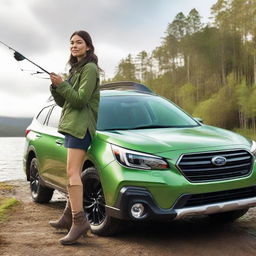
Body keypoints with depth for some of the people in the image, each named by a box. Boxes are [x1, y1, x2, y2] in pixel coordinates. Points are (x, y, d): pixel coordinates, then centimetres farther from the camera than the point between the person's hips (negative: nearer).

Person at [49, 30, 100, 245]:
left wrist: (61, 85, -14)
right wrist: (55, 87, 1)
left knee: (72, 172, -18)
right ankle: (69, 217, 19)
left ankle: (79, 221, -21)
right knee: (74, 173, 12)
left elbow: (80, 100, -16)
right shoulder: (75, 69, 21)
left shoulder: (90, 69, -7)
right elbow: (62, 102, 18)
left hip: (81, 125, -10)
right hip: (71, 124, 10)